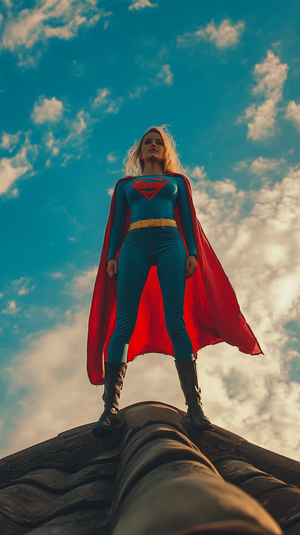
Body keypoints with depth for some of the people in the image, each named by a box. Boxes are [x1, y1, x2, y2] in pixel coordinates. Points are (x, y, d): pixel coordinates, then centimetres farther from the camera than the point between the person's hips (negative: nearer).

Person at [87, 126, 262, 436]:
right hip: (134, 245, 1)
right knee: (124, 322, -14)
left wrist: (192, 253, 0)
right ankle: (110, 407, -19)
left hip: (170, 242, 0)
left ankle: (194, 406, -17)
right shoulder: (125, 184, 27)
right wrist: (111, 257, 3)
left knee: (175, 322, -14)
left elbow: (187, 219, 16)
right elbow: (117, 224, 18)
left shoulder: (177, 180, 26)